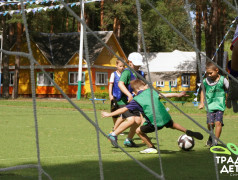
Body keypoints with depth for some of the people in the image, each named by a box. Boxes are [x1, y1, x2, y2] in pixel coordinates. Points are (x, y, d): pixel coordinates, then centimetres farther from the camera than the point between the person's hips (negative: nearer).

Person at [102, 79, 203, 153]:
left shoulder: (136, 100, 3)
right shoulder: (151, 91, 12)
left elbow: (124, 109, 5)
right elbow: (165, 95, 16)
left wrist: (109, 114, 13)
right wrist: (178, 95, 28)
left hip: (154, 123, -5)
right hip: (165, 117, 5)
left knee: (139, 131, 14)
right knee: (171, 124, 37)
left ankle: (151, 148, 15)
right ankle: (188, 132, 26)